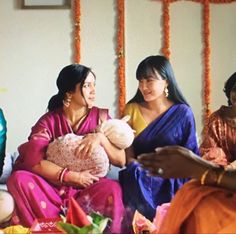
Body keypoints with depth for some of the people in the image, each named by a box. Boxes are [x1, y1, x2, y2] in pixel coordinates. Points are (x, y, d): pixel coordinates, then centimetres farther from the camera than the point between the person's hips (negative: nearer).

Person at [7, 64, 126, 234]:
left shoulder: (101, 117, 2)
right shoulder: (49, 120, -2)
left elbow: (121, 160, -3)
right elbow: (33, 161, -16)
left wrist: (101, 137, -20)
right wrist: (74, 177, -20)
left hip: (89, 189, 0)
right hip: (53, 188, 1)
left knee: (112, 189, -33)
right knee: (19, 179, -27)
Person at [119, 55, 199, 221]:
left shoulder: (183, 112, 3)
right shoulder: (132, 109, 7)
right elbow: (127, 153, 4)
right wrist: (139, 169, -15)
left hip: (173, 179, -2)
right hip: (140, 179, 2)